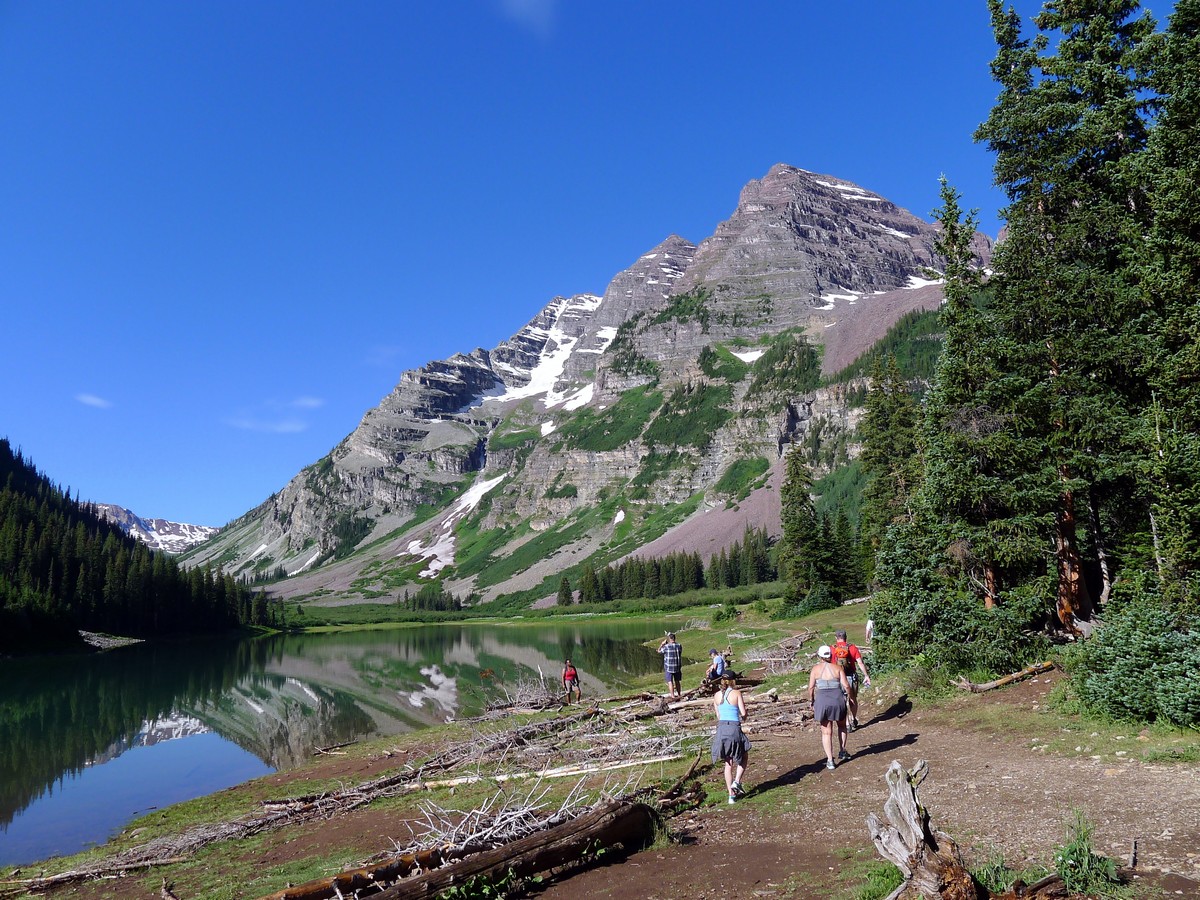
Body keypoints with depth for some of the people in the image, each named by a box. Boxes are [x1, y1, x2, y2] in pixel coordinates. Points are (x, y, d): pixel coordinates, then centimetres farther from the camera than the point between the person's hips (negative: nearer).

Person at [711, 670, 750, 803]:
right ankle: (736, 782, 4)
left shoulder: (717, 695, 8)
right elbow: (743, 713, -7)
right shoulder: (737, 693, -4)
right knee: (744, 756, 20)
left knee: (728, 763, 13)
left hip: (721, 728, 4)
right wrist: (743, 718, 15)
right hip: (734, 728, -4)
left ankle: (731, 793, 13)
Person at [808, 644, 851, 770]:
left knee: (826, 732, 9)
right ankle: (842, 751, 29)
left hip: (822, 701, -1)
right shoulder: (838, 668, 3)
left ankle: (830, 760, 6)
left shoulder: (815, 669, 3)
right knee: (842, 726, 28)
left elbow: (811, 688, -3)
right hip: (837, 699, 1)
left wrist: (812, 701, 10)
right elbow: (846, 686, -5)